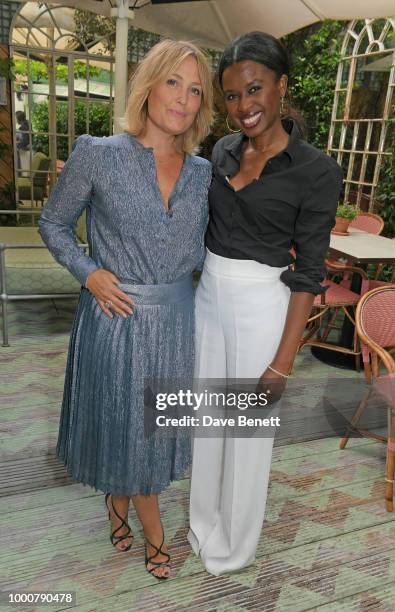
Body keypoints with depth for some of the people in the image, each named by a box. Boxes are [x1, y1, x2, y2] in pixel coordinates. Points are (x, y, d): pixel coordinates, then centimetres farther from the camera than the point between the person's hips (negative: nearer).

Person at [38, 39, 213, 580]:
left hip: (174, 318, 4)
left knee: (156, 421, 19)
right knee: (122, 420, 13)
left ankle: (121, 499, 50)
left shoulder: (201, 173, 1)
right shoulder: (99, 156, -12)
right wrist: (90, 273, -14)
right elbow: (53, 224, -1)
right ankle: (152, 525, 43)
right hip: (115, 318, -3)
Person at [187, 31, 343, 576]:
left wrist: (282, 363, -13)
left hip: (261, 306, -6)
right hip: (208, 296, 6)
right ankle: (206, 525, 43)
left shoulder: (316, 171, -13)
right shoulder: (222, 152, 5)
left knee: (248, 428, 10)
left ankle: (235, 545, 37)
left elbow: (308, 273, -12)